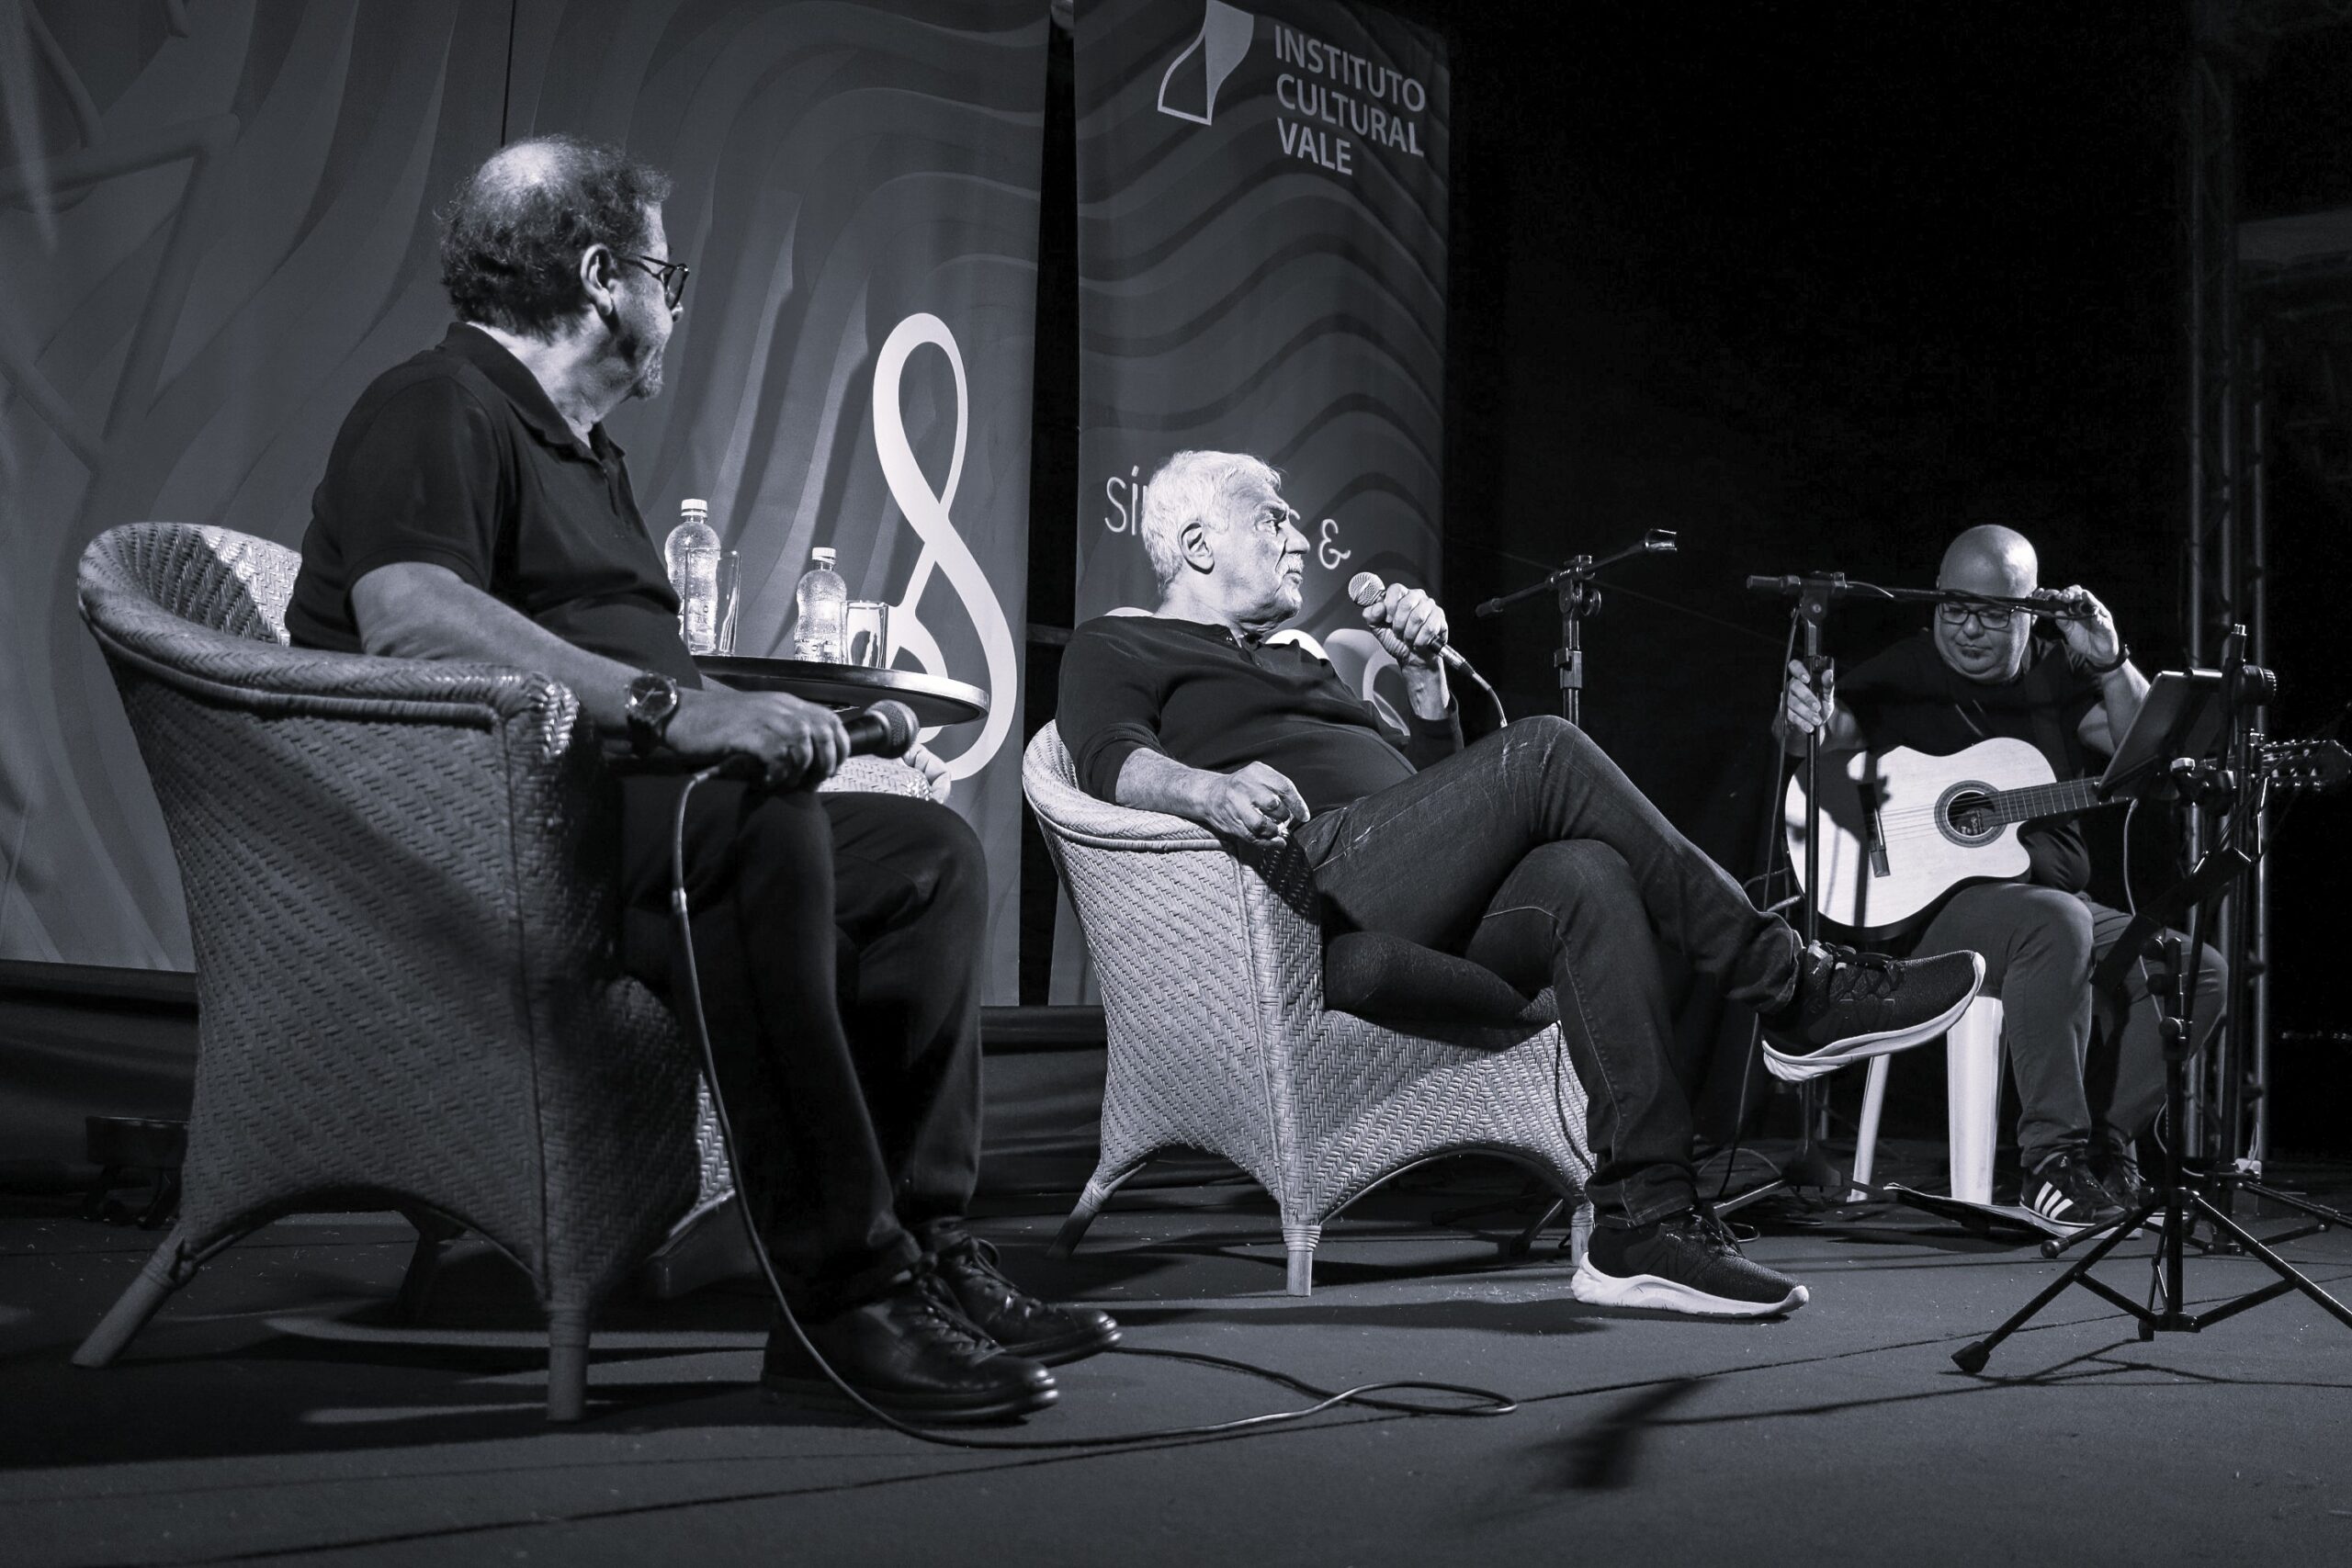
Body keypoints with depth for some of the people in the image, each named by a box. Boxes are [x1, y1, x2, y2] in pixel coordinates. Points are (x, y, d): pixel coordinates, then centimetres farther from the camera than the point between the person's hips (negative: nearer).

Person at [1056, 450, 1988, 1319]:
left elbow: (1438, 783, 33)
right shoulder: (1115, 649, 17)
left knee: (1589, 877, -26)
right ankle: (1790, 989, -20)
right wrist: (1214, 789, -29)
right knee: (1543, 754, -24)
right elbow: (1113, 759, -8)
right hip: (1312, 875, -7)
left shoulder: (1297, 662, 38)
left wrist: (1423, 670, 17)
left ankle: (1643, 1218, -34)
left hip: (1434, 921, 7)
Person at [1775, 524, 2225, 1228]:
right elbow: (1834, 732, -16)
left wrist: (2110, 663, -12)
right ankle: (2052, 1156, -31)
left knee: (2199, 971, -10)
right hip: (1924, 905, -6)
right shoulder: (1900, 677, 1)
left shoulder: (2057, 676, 14)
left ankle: (2103, 1142, -4)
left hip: (2057, 898, 6)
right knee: (2055, 923, -36)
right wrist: (1805, 723, -41)